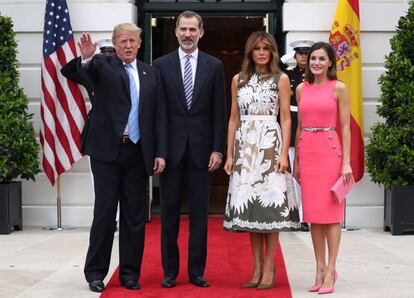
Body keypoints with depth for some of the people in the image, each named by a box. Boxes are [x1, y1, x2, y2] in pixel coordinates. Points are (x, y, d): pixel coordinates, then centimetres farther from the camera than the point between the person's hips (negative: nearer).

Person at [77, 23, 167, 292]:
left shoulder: (151, 74, 11)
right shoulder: (103, 66, 2)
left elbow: (159, 116, 8)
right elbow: (89, 69, -22)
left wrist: (161, 153, 1)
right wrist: (87, 57, -46)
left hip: (138, 152, 3)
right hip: (107, 150, -3)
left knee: (135, 216, 6)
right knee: (104, 213, 1)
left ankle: (130, 273, 16)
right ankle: (96, 273, 12)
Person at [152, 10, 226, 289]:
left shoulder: (214, 65, 5)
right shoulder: (161, 65, 3)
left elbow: (219, 112, 3)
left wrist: (218, 149, -4)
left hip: (202, 148, 0)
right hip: (171, 148, 0)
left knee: (199, 212, 5)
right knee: (169, 211, 6)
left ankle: (197, 270, 14)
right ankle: (170, 271, 15)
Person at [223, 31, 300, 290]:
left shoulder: (281, 79, 3)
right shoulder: (239, 80, 12)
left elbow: (286, 119, -1)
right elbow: (234, 118, 12)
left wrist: (284, 153, -10)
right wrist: (229, 154, 7)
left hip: (270, 144, -3)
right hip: (245, 146, 3)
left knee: (270, 203, -5)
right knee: (249, 204, 3)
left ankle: (269, 267, 2)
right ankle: (257, 267, 10)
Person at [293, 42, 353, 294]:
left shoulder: (338, 88, -1)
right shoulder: (301, 89, 11)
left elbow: (346, 127, -3)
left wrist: (346, 162, -10)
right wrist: (296, 161, 13)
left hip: (329, 151, -4)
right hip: (307, 152, 4)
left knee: (331, 212, -2)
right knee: (313, 213, 6)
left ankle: (331, 271, 3)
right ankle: (320, 269, 14)